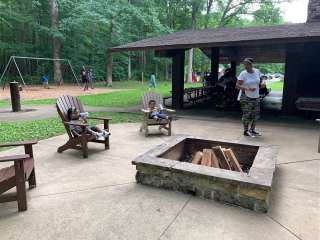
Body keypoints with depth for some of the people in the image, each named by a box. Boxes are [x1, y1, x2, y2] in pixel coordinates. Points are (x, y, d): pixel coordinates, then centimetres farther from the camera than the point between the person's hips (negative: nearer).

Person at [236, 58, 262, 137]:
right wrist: (248, 89, -28)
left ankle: (252, 130, 29)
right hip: (246, 97, -6)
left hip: (256, 97, 6)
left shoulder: (257, 71, 3)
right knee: (247, 115, -3)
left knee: (256, 114, 12)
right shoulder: (243, 74, -12)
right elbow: (237, 85, -16)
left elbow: (260, 80, 21)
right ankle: (246, 131, 12)